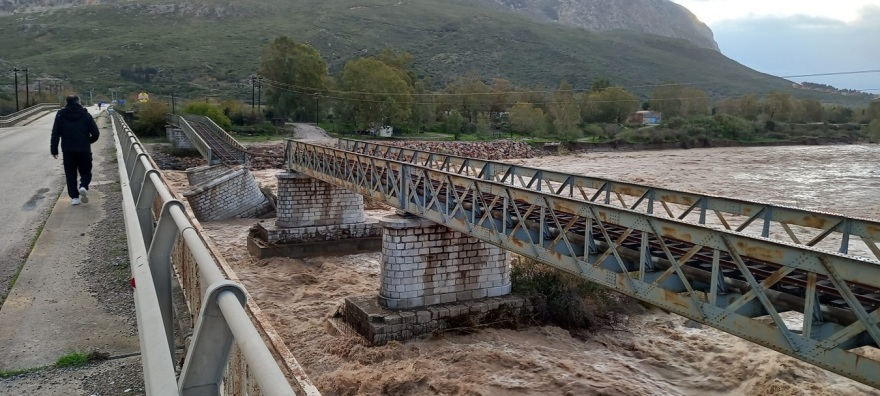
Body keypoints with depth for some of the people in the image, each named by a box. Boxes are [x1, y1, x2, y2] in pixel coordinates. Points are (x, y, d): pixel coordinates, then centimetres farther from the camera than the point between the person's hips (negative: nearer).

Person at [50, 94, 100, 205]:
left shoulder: (60, 115, 3)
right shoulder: (85, 115, -1)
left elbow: (55, 134, 1)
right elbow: (95, 133, -3)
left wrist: (54, 149, 7)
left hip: (68, 150, 1)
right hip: (84, 150, -1)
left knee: (70, 173, 10)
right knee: (85, 171, 11)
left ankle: (74, 197, 5)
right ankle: (83, 187, -17)